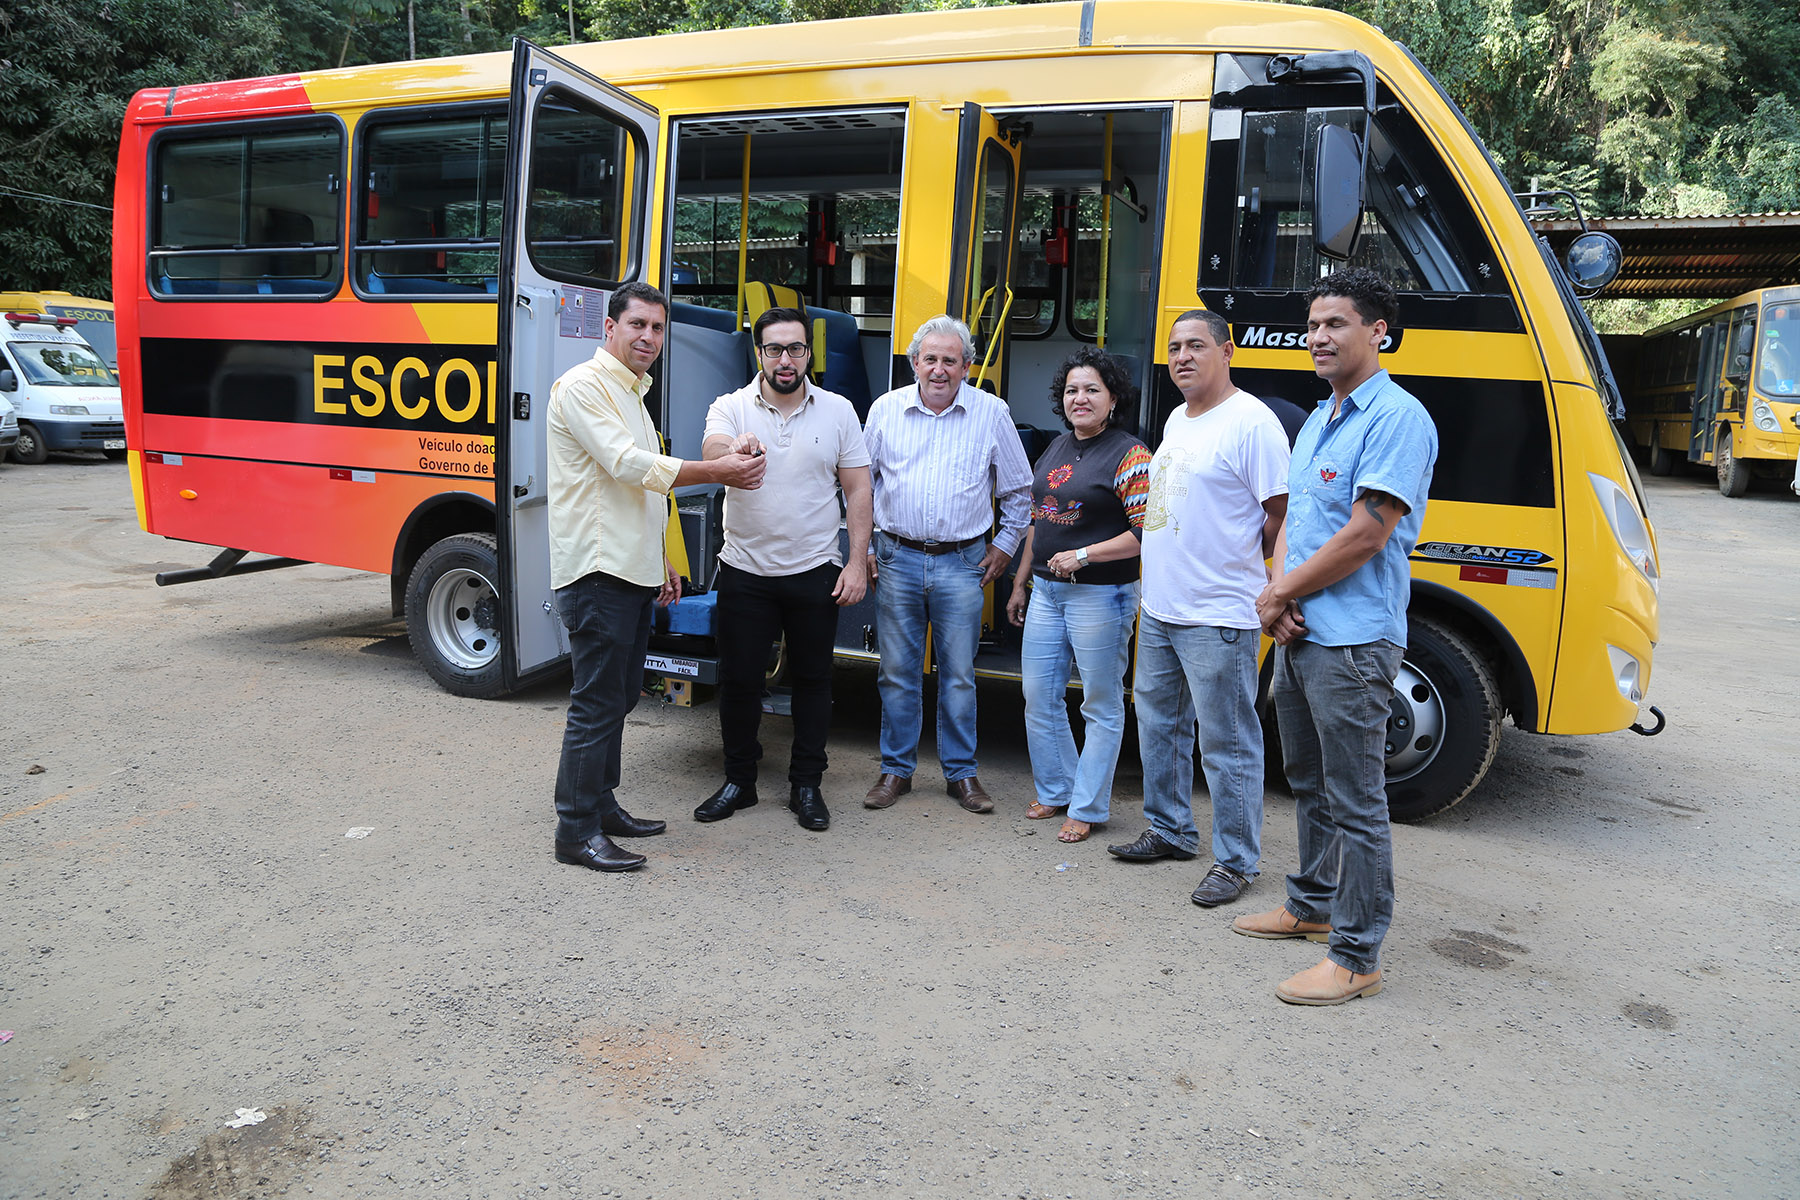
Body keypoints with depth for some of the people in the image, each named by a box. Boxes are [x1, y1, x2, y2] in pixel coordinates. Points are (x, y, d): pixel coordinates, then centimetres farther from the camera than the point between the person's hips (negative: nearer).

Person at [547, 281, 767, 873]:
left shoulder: (632, 393, 22)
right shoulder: (583, 386, -9)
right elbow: (627, 465, -20)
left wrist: (659, 561, 23)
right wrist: (719, 471, -18)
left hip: (631, 572, 10)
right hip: (596, 573, -10)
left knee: (620, 696, 14)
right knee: (596, 703, -7)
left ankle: (602, 805, 26)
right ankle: (577, 831, 1)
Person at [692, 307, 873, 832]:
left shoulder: (838, 411, 1)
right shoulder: (732, 408, -3)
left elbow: (858, 490, 2)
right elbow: (711, 450, -26)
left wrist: (858, 561, -5)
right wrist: (732, 450, -50)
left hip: (815, 572, 1)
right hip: (745, 571, 0)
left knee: (813, 679, 8)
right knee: (739, 680, 7)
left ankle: (806, 784, 23)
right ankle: (738, 780, 25)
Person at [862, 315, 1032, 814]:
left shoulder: (992, 413, 1)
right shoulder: (886, 409, 3)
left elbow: (1019, 489, 11)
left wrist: (1004, 546, 8)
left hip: (961, 564, -1)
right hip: (897, 559, 1)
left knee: (959, 674, 5)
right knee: (898, 671, 7)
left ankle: (961, 772, 19)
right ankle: (896, 769, 20)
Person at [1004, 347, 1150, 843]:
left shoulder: (1130, 455, -11)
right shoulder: (1056, 449, 13)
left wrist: (1083, 555, -20)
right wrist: (1021, 584, 20)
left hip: (1100, 597, -7)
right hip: (1047, 592, 7)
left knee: (1101, 705, 5)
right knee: (1039, 697, 12)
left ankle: (1087, 808, 16)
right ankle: (1055, 790, 29)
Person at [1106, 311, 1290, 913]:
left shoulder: (1251, 422, -13)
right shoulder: (1177, 420, 15)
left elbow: (1284, 513, -14)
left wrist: (1238, 566, -5)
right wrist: (1174, 569, 13)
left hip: (1219, 619, -9)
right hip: (1159, 611, 9)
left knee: (1227, 744, 0)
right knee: (1158, 723, 19)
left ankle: (1235, 861, 13)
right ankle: (1171, 831, 35)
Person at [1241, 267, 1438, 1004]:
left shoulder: (1396, 418, -13)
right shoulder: (1318, 420, 16)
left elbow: (1366, 536, -20)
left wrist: (1279, 595, -10)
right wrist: (1280, 595, -2)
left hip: (1351, 641, -9)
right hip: (1300, 635, 10)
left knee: (1355, 801, -2)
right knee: (1309, 782, 20)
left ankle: (1357, 957, 7)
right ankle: (1312, 906, 36)